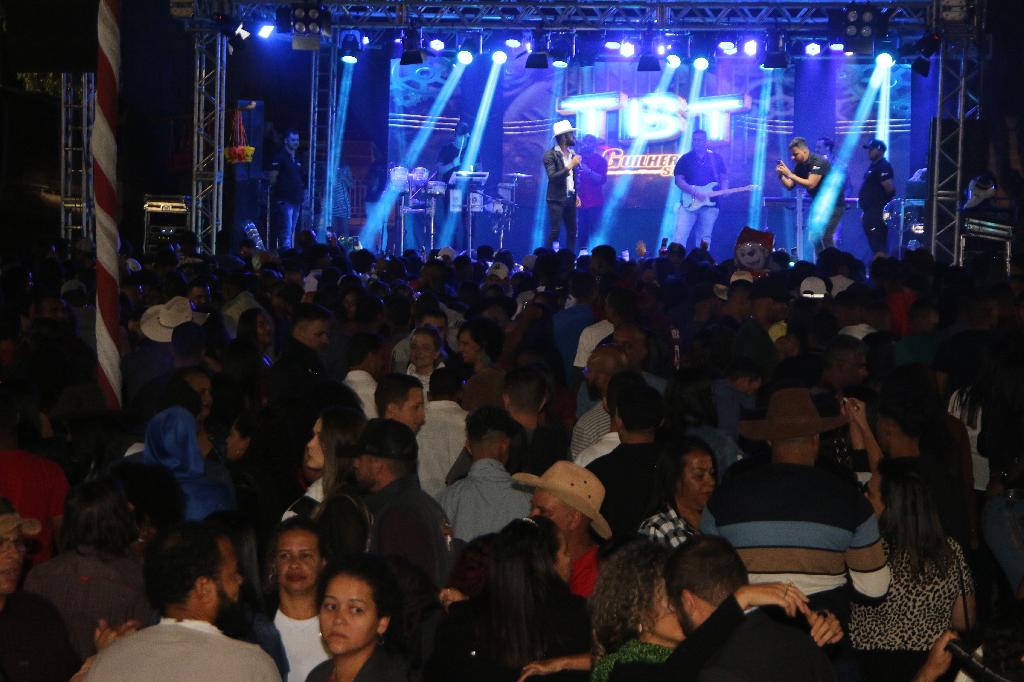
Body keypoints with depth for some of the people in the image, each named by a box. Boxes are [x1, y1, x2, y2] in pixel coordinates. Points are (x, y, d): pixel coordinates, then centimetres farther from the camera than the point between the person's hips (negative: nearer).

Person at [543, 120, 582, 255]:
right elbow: (552, 177, -20)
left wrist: (576, 195, 12)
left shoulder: (572, 154, 11)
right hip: (557, 199, -7)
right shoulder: (550, 155, -10)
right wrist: (570, 165, -22)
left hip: (570, 198, 7)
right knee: (555, 231, -10)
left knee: (572, 231, 5)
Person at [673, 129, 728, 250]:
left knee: (704, 239, 5)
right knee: (680, 235, -13)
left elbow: (724, 178, 14)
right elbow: (679, 180, -2)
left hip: (709, 204, 2)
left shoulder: (716, 158, 9)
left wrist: (724, 190, -8)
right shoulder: (685, 159, 5)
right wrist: (695, 192, -15)